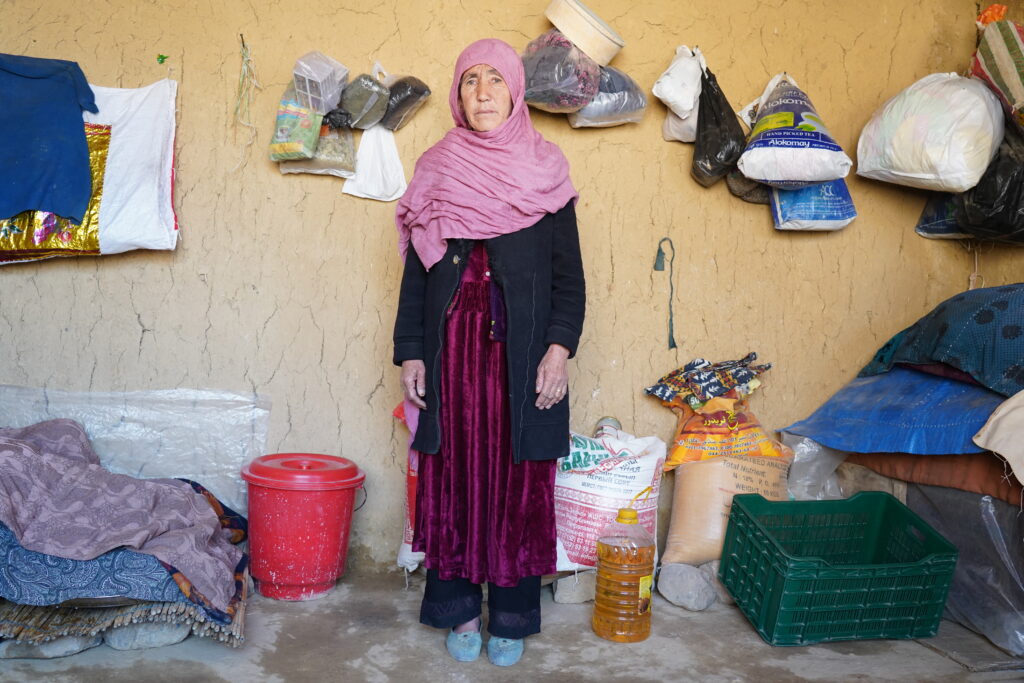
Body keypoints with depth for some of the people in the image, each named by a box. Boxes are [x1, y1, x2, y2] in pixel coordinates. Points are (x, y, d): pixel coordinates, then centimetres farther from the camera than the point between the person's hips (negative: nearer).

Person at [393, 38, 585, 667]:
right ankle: (458, 609, 20)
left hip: (521, 351, -1)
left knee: (518, 480, 3)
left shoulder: (544, 172, 5)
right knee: (454, 476, 5)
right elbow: (416, 270, 8)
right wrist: (410, 352, 2)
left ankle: (511, 616, 18)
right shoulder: (436, 171, 9)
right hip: (451, 348, 1)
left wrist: (560, 347, -10)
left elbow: (569, 271, 2)